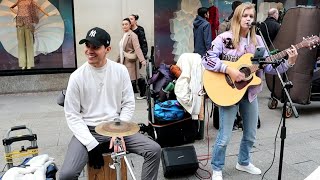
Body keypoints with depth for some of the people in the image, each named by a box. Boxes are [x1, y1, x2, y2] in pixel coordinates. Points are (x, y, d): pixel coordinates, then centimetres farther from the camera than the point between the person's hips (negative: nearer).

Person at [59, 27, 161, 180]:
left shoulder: (120, 70, -3)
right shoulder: (77, 76, -9)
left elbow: (128, 104, 1)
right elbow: (72, 115, -7)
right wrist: (92, 145, -16)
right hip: (88, 131, -2)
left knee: (154, 150, -12)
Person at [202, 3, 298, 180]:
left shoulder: (258, 40, 5)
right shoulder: (224, 38, -11)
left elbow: (268, 66, 4)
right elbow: (207, 60, -19)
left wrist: (289, 62, -10)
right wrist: (229, 69, -27)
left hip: (250, 93, 6)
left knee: (251, 134, 18)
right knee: (224, 137, 0)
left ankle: (243, 162, 42)